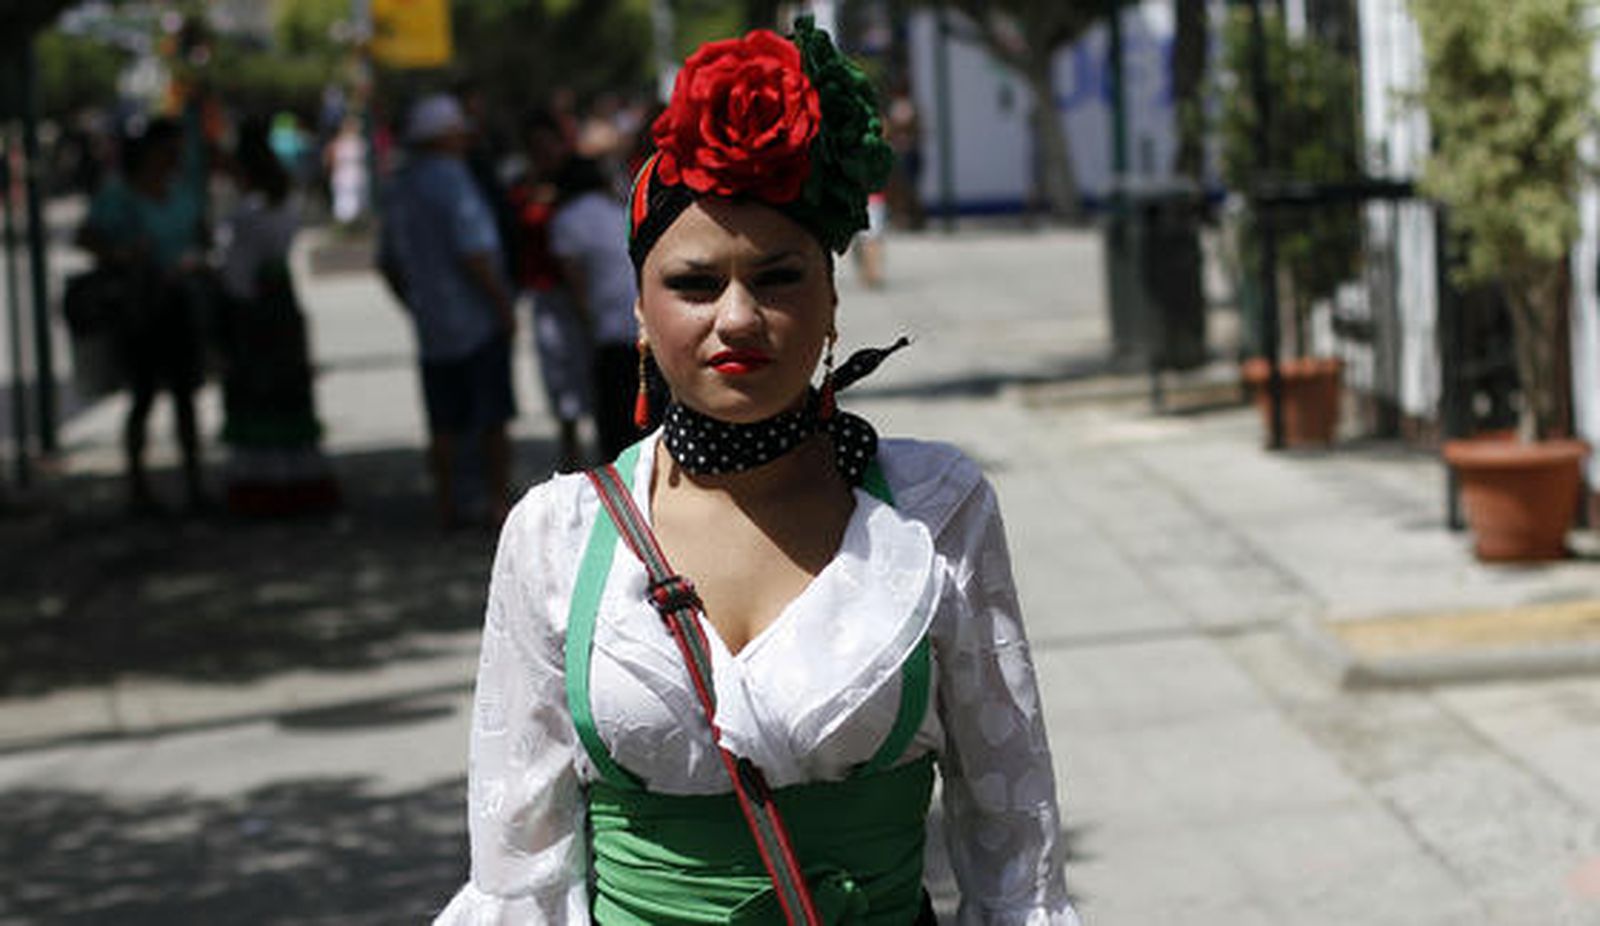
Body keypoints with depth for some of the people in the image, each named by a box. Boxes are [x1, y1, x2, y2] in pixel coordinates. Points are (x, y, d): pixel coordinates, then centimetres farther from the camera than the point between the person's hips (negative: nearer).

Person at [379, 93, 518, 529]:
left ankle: (446, 507, 10)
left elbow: (388, 262, 18)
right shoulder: (450, 180, -14)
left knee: (444, 423, 9)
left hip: (432, 327, 7)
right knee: (492, 417, 1)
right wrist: (504, 305, -14)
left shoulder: (402, 186, 12)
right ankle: (499, 501, 3)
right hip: (478, 321, -7)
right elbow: (473, 254, -21)